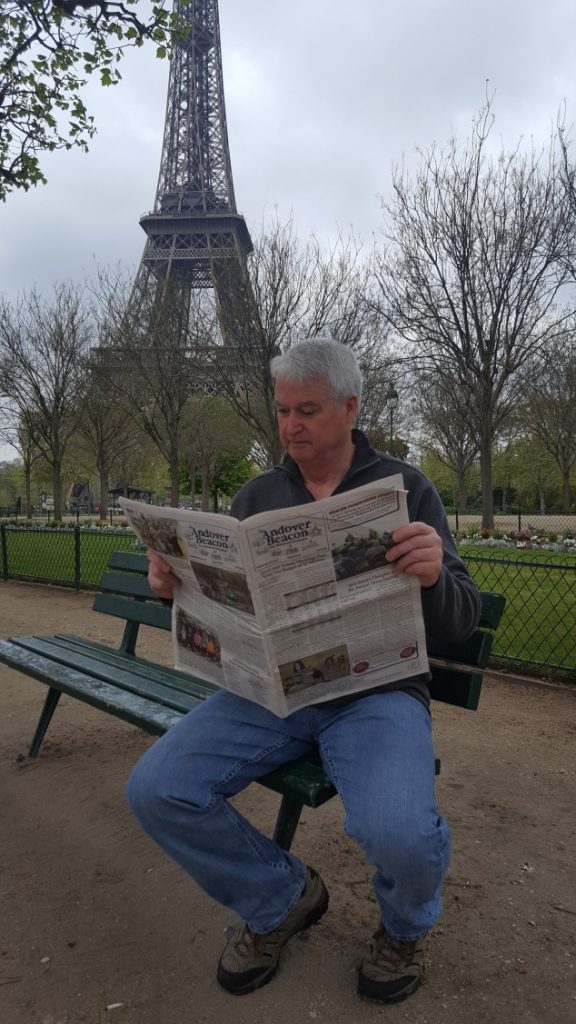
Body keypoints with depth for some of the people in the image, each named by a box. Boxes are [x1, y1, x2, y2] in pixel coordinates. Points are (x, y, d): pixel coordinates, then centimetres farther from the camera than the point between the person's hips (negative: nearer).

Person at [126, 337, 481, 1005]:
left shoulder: (404, 487, 2)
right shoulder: (257, 495, 11)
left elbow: (460, 620, -1)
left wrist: (433, 577, -24)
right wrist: (177, 585, -7)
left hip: (375, 689, -3)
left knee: (400, 834, -30)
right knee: (155, 790, -17)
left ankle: (405, 924, 11)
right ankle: (284, 898, 12)